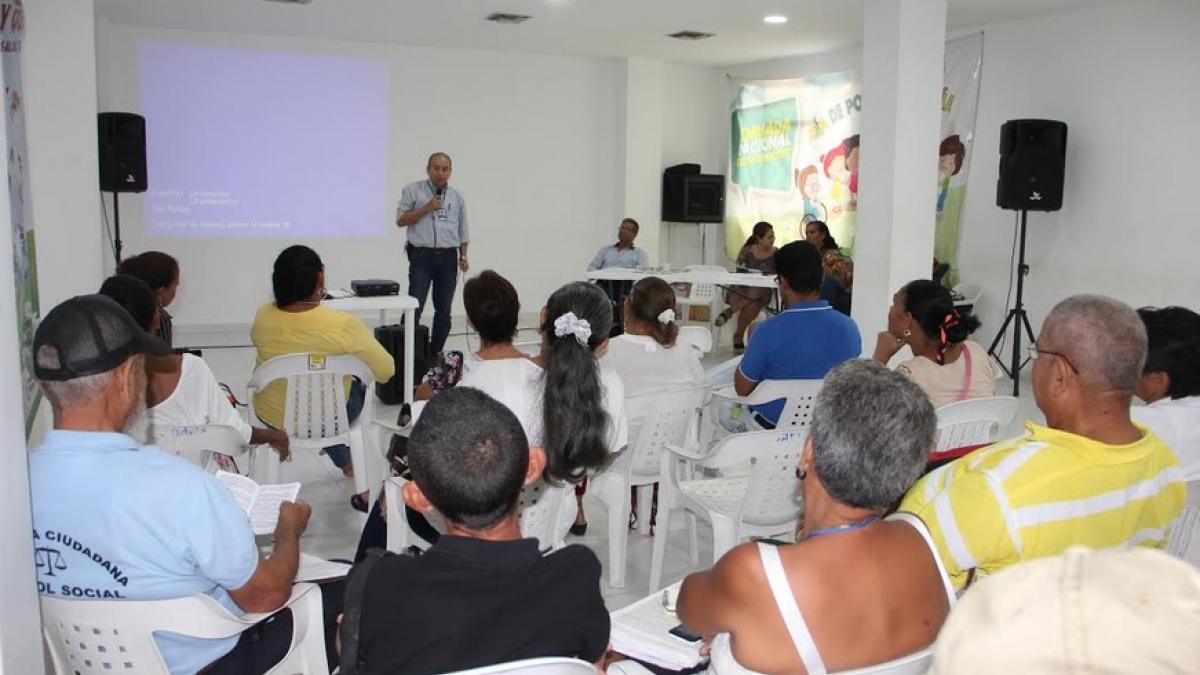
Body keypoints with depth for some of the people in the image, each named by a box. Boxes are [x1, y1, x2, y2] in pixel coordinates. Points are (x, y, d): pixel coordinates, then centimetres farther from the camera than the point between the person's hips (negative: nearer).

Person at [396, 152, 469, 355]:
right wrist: (427, 208, -10)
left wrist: (463, 257, 4)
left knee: (444, 310, 5)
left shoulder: (456, 196, 13)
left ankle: (436, 352, 15)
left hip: (448, 257, 3)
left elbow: (463, 231, 15)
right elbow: (401, 220, -2)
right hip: (421, 256, -3)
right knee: (414, 307, -11)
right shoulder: (413, 190, 3)